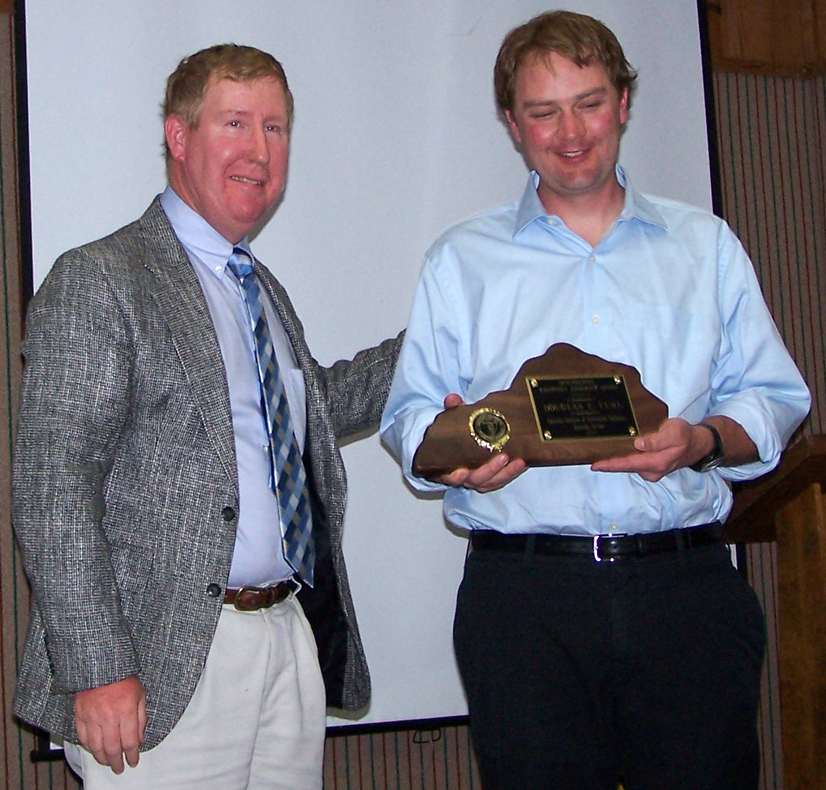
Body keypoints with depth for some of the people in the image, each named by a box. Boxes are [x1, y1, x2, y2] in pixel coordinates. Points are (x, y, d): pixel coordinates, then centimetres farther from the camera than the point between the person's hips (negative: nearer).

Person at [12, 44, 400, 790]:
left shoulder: (265, 291, 18)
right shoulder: (97, 281, -8)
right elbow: (53, 488, -14)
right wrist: (97, 670, -20)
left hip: (292, 640, 7)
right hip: (168, 667, -7)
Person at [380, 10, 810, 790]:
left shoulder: (705, 245, 14)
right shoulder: (461, 259, 13)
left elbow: (773, 401, 11)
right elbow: (410, 417, 10)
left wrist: (701, 441, -10)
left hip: (687, 585, 1)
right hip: (523, 597, 0)